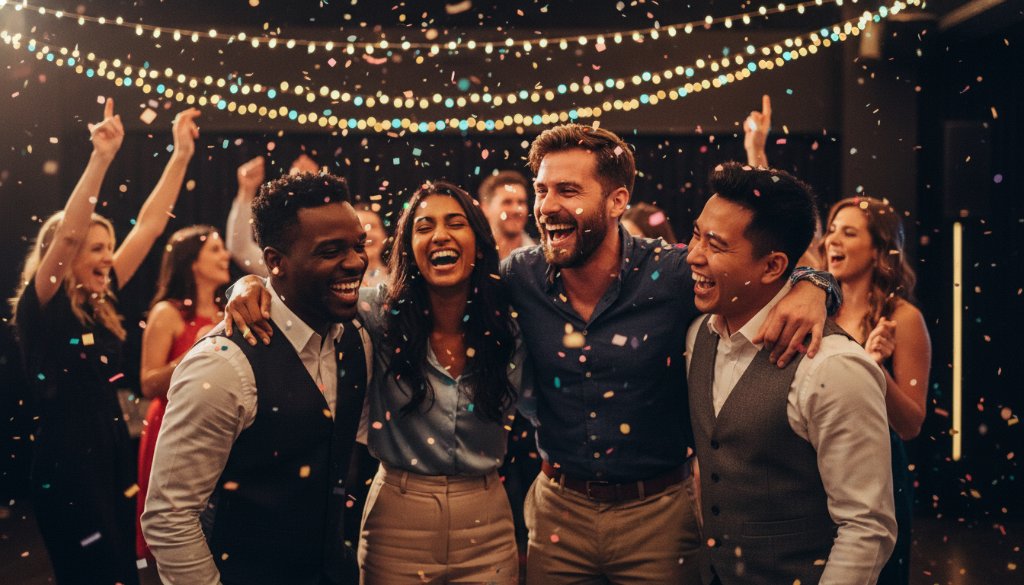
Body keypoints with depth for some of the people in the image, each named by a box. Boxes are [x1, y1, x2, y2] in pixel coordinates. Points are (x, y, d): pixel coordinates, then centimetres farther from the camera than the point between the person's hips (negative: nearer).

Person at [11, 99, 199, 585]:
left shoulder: (101, 303, 8)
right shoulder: (43, 306, -9)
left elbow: (148, 224, 8)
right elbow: (66, 233, -26)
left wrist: (181, 155, 5)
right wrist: (101, 158, -33)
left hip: (113, 456, 8)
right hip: (67, 464, -8)